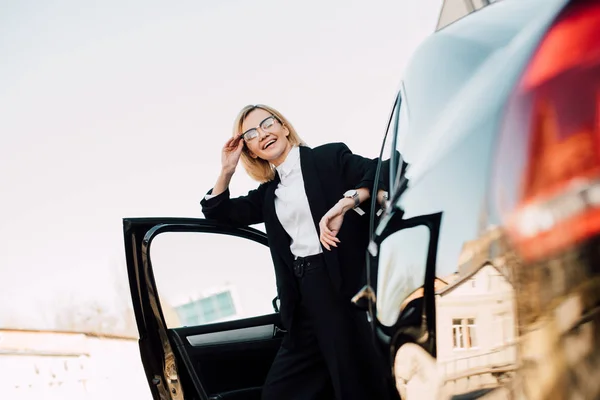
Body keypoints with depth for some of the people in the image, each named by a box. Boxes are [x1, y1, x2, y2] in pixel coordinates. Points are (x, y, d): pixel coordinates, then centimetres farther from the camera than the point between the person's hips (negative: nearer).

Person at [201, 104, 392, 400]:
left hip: (349, 286, -6)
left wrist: (344, 202, -25)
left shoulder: (329, 157, 4)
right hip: (306, 300, 7)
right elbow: (216, 212, 23)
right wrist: (227, 170, 9)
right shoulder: (269, 193, 20)